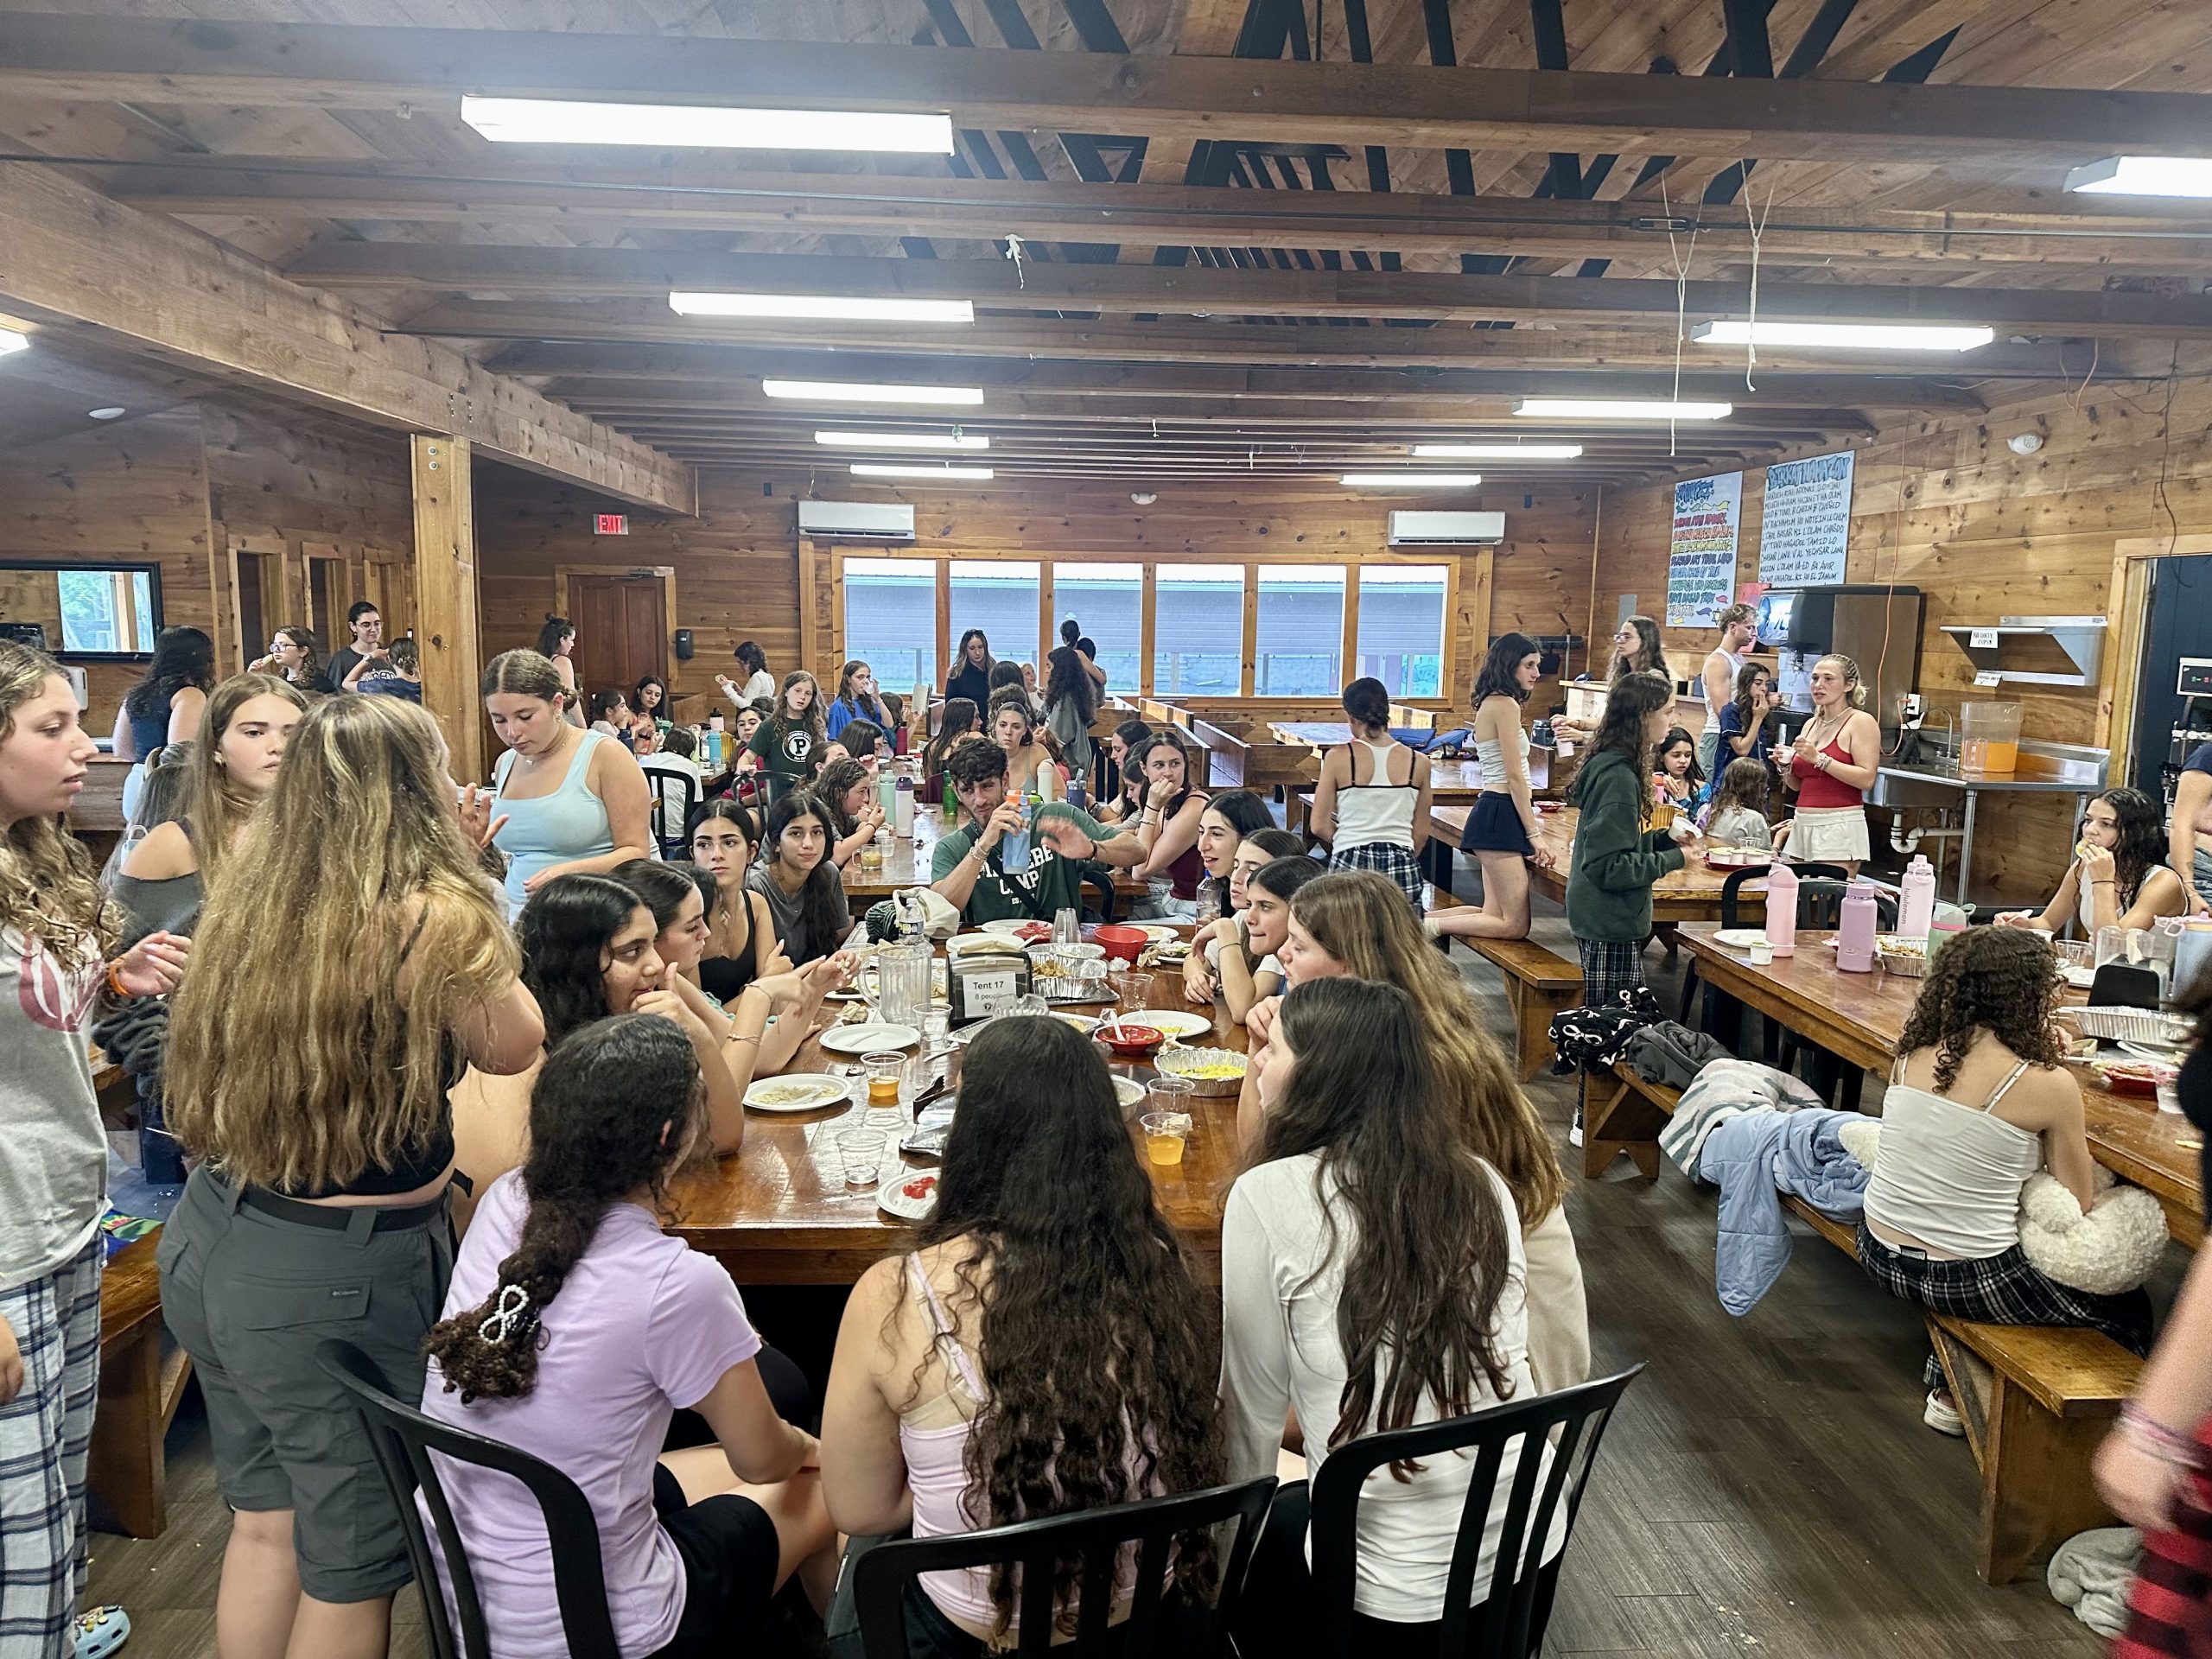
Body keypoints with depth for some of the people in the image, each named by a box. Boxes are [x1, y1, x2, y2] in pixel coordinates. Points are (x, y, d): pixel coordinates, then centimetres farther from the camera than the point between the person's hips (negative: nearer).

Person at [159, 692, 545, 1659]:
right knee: (351, 1565, 14)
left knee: (265, 1521, 25)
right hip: (338, 1280, -7)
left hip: (208, 1242, 7)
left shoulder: (250, 887, -2)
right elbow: (513, 1048, -5)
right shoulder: (434, 917, -22)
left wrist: (455, 869, 10)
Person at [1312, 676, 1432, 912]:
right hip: (1402, 865, 2)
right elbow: (1421, 831, 11)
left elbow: (1320, 826, -1)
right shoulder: (1418, 762, 3)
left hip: (1351, 864, -2)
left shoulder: (1338, 758, -4)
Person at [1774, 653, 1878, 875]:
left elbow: (1867, 779, -16)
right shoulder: (1811, 724, 16)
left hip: (1840, 828, -6)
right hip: (1803, 825, 6)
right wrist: (1786, 767, 2)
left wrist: (1819, 759, -19)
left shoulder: (1861, 721, -4)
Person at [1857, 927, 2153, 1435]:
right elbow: (2079, 1202, -3)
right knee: (2129, 1308, 19)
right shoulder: (2048, 1085, -15)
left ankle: (1951, 1392, 35)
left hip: (1880, 1254, 6)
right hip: (1967, 1280, -6)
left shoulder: (1914, 1052, -2)